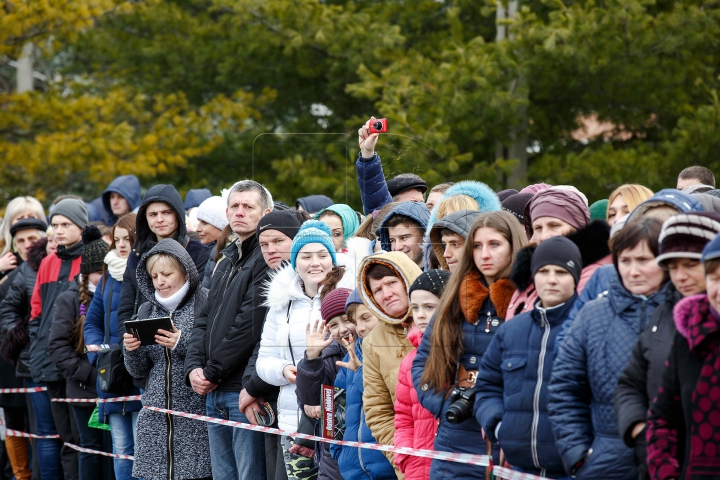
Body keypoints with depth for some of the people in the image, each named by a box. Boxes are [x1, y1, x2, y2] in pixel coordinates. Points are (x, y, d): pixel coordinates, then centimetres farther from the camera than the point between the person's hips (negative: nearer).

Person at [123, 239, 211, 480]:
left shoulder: (204, 304, -4)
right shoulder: (148, 311, 14)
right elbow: (140, 371, 16)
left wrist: (182, 344, -20)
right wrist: (131, 351, -4)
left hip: (195, 415, -5)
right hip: (155, 418, 5)